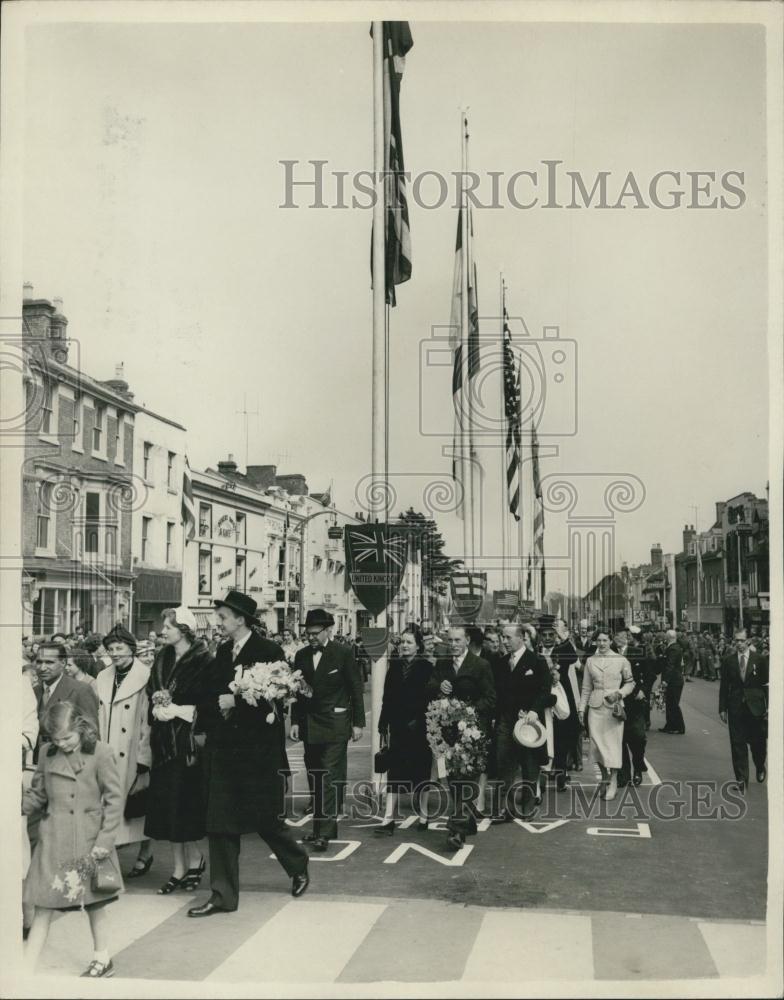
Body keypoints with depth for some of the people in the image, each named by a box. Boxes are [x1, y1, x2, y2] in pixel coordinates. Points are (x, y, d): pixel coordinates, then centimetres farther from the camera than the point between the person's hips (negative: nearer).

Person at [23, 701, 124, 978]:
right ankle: (27, 971, 7)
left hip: (88, 840, -3)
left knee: (94, 902, 12)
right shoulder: (48, 755, 3)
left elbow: (114, 799, -8)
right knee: (43, 907, 2)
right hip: (54, 841, 3)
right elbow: (37, 795, 12)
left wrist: (105, 839, -11)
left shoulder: (100, 753, -9)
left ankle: (102, 959, 30)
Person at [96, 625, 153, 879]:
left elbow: (148, 721, -12)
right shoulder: (103, 678, 10)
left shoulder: (145, 678, -10)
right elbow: (98, 718, 13)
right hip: (107, 755, 5)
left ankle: (145, 853, 20)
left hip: (133, 755, -5)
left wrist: (144, 758, -14)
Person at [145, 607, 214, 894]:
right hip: (164, 741, 6)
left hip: (189, 739, -6)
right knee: (166, 804, 5)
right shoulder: (162, 660, 10)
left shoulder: (203, 662, -9)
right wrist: (157, 708, -7)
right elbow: (151, 695, 13)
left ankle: (194, 859, 20)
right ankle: (179, 868, 15)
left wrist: (178, 710, -16)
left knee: (186, 802, -1)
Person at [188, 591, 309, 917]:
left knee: (266, 818, 8)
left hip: (257, 748, -5)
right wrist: (211, 716, -6)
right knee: (220, 822, 4)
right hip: (223, 746, 6)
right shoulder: (222, 652, 10)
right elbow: (208, 694, 10)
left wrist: (235, 702, -17)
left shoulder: (268, 652, -9)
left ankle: (299, 868, 33)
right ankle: (223, 895, 12)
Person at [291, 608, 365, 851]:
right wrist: (295, 721, 5)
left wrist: (358, 723, -4)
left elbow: (356, 690, -2)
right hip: (309, 726, 5)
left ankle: (325, 831, -7)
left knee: (329, 779, -8)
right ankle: (320, 826, 18)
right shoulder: (301, 656, 8)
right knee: (314, 780, 9)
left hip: (335, 726, -5)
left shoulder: (344, 654, -4)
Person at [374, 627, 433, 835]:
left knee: (419, 771, 6)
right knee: (395, 772, 0)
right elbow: (387, 697, 8)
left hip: (418, 728, -3)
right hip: (397, 727, 3)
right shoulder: (395, 666, 8)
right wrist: (383, 724, 4)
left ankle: (422, 816, 20)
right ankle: (388, 819, -2)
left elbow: (428, 699, -9)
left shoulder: (426, 667, -4)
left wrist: (418, 722, -16)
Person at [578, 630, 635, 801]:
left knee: (613, 742, -4)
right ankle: (604, 778, 16)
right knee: (597, 743, 0)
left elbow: (630, 683, 8)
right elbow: (586, 688, 12)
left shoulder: (621, 660, 1)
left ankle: (613, 782, 5)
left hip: (614, 706, -2)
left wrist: (619, 693, -9)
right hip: (595, 706, 2)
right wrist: (581, 708, 8)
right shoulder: (590, 661, 8)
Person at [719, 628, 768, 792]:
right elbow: (724, 686, 6)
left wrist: (768, 707, -5)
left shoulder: (759, 660, -1)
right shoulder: (728, 660, 3)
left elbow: (766, 684, 0)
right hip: (736, 708, 1)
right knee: (738, 745, 1)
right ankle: (741, 779, 8)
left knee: (758, 743, 8)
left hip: (755, 707, -1)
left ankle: (760, 769, 37)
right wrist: (722, 708, 2)